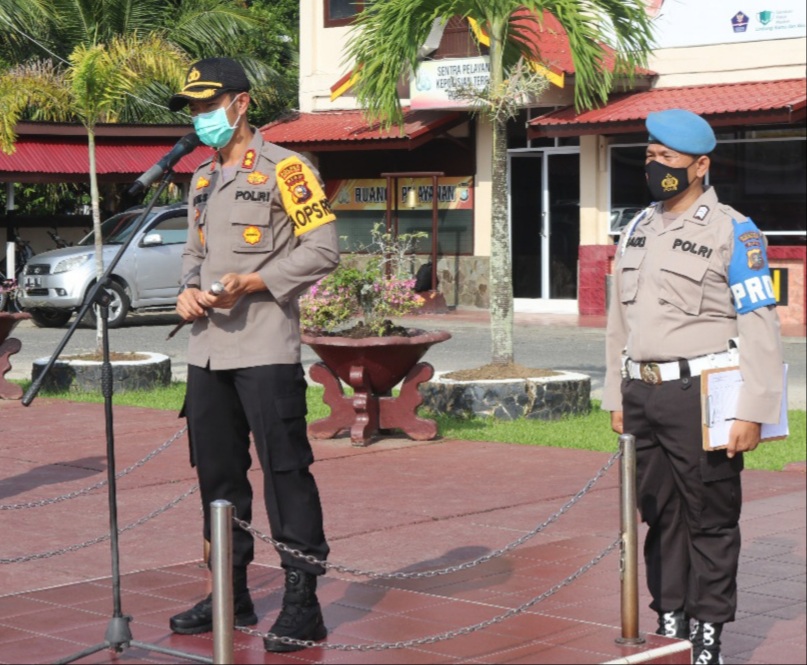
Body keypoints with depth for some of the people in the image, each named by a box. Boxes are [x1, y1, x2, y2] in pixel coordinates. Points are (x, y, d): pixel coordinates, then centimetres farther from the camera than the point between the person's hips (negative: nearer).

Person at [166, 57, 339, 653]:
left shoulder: (284, 169, -5)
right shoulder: (202, 179, 19)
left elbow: (323, 249, -10)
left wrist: (250, 282, -17)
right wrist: (189, 289, 4)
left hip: (266, 348, -8)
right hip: (208, 350, 8)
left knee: (285, 469, -7)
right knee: (217, 471, 11)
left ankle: (303, 600, -2)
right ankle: (232, 594, 22)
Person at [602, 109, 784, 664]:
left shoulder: (733, 232, -6)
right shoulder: (637, 230, 14)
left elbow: (761, 328, -10)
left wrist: (752, 412, -14)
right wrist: (617, 399, 16)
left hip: (701, 394, -6)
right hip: (643, 395, 6)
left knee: (710, 519, 0)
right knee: (660, 514, 11)